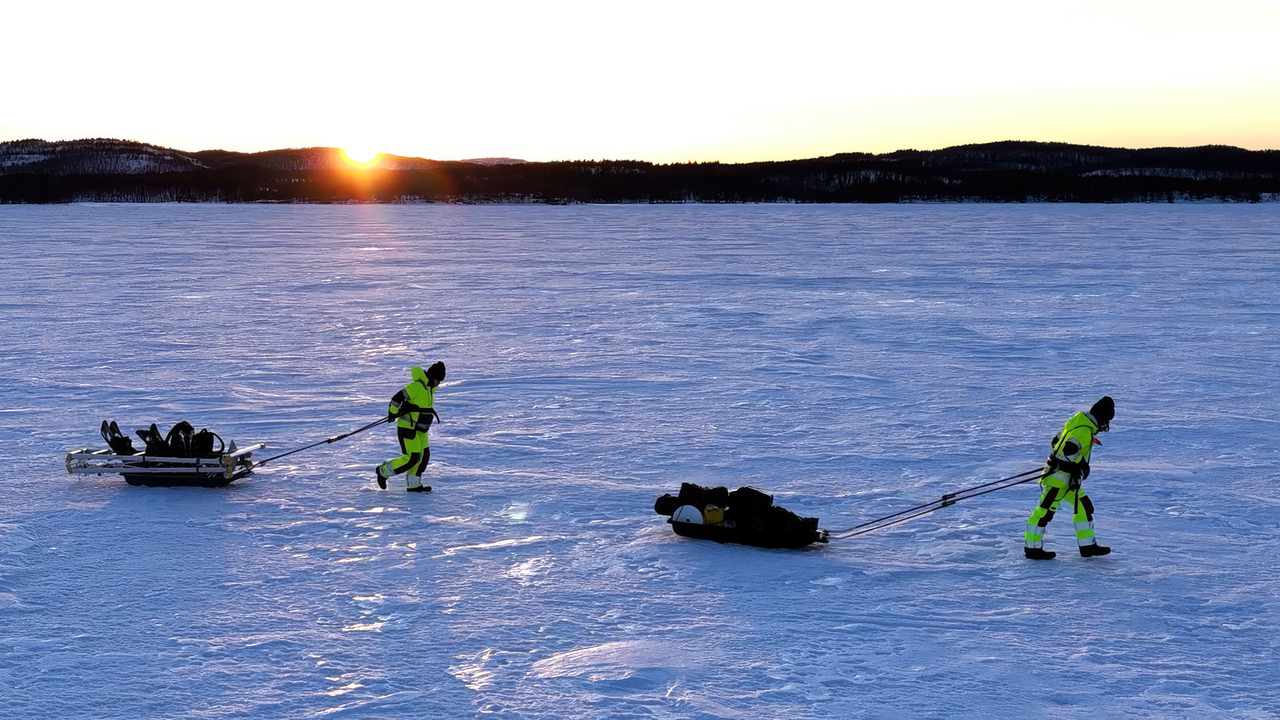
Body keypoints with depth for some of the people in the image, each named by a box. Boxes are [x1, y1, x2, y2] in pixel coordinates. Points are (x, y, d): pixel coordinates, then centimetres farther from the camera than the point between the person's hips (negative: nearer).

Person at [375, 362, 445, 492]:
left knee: (424, 455, 7)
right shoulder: (417, 386, -21)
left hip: (419, 429, 10)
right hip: (407, 427, -10)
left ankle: (413, 485, 16)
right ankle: (383, 471, 5)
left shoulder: (429, 387, 9)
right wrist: (392, 413, -10)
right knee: (411, 458, -11)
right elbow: (397, 398, -22)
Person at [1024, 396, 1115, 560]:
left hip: (1069, 477, 11)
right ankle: (1033, 548, 2)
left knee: (1084, 506, 14)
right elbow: (1069, 449, -29)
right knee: (1045, 510, -4)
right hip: (1060, 475, -11)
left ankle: (1088, 546, 19)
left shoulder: (1080, 420, 12)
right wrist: (1081, 464, -15)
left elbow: (1057, 441, 18)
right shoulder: (1085, 429, -19)